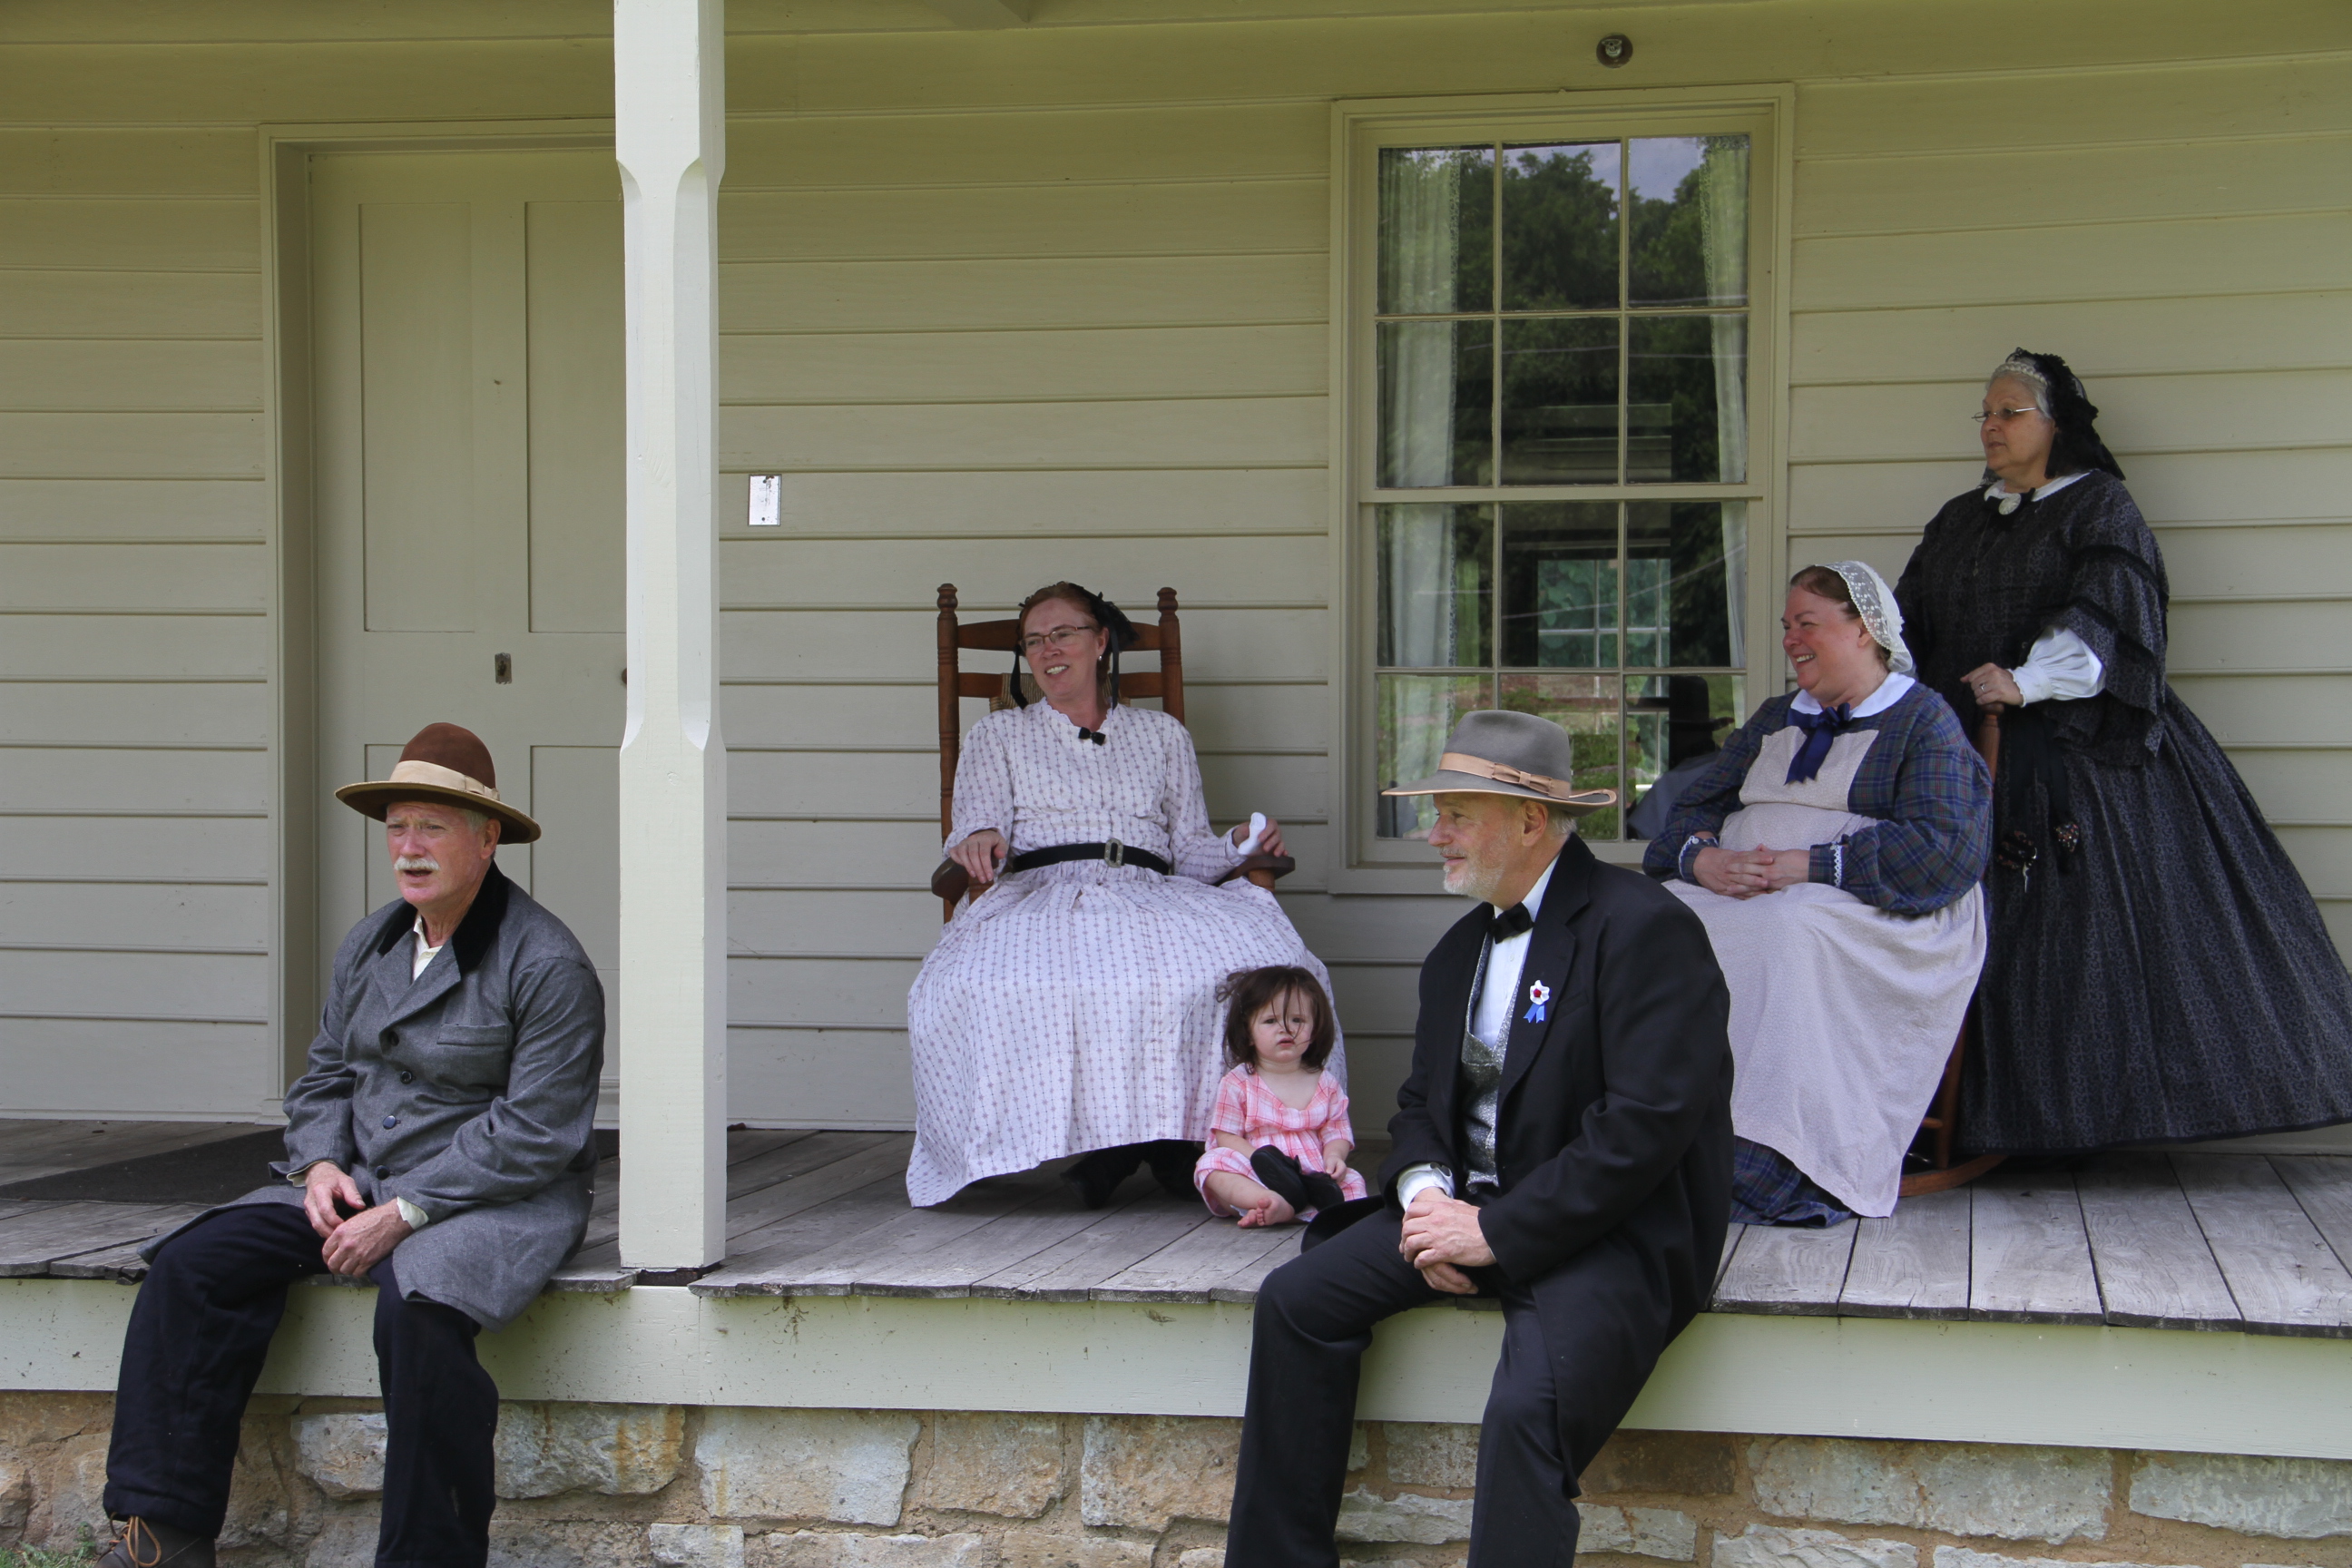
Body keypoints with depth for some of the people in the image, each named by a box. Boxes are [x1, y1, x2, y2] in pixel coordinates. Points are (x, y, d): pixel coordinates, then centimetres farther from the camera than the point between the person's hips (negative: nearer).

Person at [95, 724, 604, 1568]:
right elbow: (325, 1076, 19)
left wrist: (404, 1213, -21)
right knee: (194, 1264, -11)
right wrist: (321, 1163, -3)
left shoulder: (547, 965, -12)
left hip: (501, 1198, -7)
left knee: (416, 1308, -37)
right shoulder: (369, 945, 11)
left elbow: (534, 1133, -17)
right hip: (361, 1182, 7)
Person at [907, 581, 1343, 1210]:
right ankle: (1114, 1134, -31)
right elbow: (979, 830, 9)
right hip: (1041, 898, -1)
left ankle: (1182, 1129, -25)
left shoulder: (1162, 735, 26)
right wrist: (979, 840, -16)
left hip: (1151, 898, 1)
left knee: (1263, 956, -34)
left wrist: (1239, 846, 0)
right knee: (982, 983, -40)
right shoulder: (998, 735, 23)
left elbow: (1190, 852, 22)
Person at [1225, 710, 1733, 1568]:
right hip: (1472, 1206, 8)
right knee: (1296, 1300, -6)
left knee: (1530, 1407, -33)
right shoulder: (1459, 950, 16)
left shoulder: (1644, 927, -13)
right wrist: (1424, 1190, -5)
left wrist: (1497, 1232, -19)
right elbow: (1422, 1104, 20)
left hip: (1615, 1231, -8)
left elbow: (1649, 1122, -21)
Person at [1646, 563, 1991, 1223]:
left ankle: (1770, 1167, -39)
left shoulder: (1923, 719, 5)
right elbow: (1693, 810, 18)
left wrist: (1811, 865, -17)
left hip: (1870, 914, -6)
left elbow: (1944, 847, -10)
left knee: (1786, 928, -38)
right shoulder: (1774, 719, 27)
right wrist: (1703, 858, -7)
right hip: (1739, 892, 6)